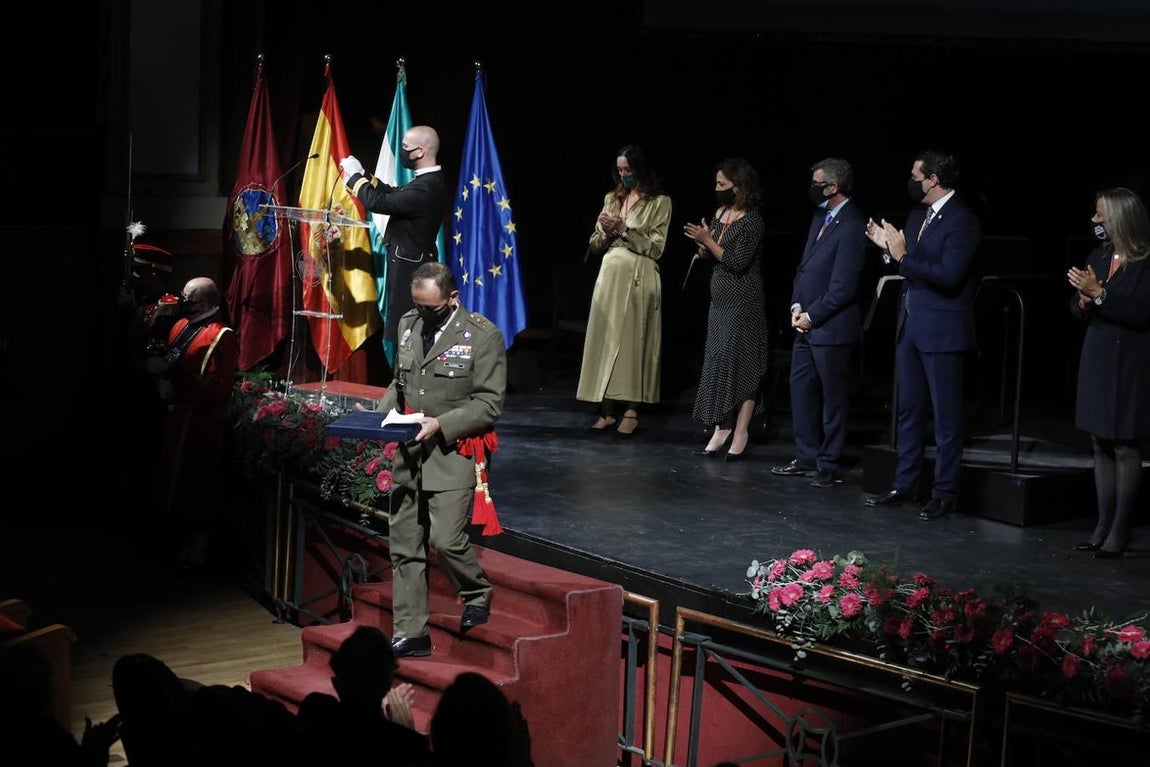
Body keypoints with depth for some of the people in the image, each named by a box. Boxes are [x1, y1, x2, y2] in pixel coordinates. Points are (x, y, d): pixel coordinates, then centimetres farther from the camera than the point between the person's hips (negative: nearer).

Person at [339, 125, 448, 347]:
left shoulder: (426, 189, -27)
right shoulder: (432, 179, 6)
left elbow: (377, 202, -24)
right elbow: (394, 193, 15)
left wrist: (354, 176, -10)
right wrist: (363, 175, 7)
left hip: (409, 265, -10)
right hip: (412, 261, 10)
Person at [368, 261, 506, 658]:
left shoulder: (483, 335, -8)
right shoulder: (408, 325, 11)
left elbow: (489, 403, -10)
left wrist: (441, 424, -20)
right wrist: (382, 412, 4)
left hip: (453, 453, -6)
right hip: (408, 453, 6)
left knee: (446, 539, -15)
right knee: (405, 547, 7)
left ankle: (478, 594, 16)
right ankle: (410, 634, 17)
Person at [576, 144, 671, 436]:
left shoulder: (660, 202, 0)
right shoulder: (611, 198, 14)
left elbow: (655, 247, -5)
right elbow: (595, 244, 16)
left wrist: (624, 230, -12)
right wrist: (606, 232, -5)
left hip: (639, 278, -4)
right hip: (610, 275, 4)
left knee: (634, 341, -4)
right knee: (606, 339, 0)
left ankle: (631, 411, 2)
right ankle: (607, 410, 5)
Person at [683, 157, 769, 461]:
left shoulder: (752, 220, -13)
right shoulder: (720, 213, 9)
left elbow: (738, 263, -19)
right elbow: (708, 256, 15)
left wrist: (708, 240, -18)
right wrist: (702, 244, -6)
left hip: (743, 303, -8)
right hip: (719, 300, 8)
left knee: (742, 365, -4)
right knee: (717, 362, 8)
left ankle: (741, 433, 1)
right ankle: (721, 427, 15)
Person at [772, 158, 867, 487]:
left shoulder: (852, 226, -16)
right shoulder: (820, 218, 12)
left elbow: (843, 287, -19)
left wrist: (812, 315, -13)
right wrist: (797, 306, 3)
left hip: (832, 328, -9)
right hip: (806, 324, 9)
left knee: (833, 398, 2)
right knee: (801, 391, 14)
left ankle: (829, 465, 11)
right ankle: (806, 457, 24)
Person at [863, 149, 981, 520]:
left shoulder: (962, 221, -15)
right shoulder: (917, 216, 11)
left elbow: (949, 275, -24)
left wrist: (902, 256, -21)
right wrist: (888, 246, -1)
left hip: (942, 329, -9)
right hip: (910, 324, 9)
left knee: (946, 414, 1)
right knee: (908, 409, 14)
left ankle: (944, 493, 8)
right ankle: (904, 486, 22)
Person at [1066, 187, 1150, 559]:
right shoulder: (1098, 257, 10)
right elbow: (1078, 310, 13)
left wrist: (1099, 294, -22)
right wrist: (1084, 301, -9)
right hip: (1097, 361, 7)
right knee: (1101, 446, 10)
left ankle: (1120, 531, 3)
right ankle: (1103, 525, 17)